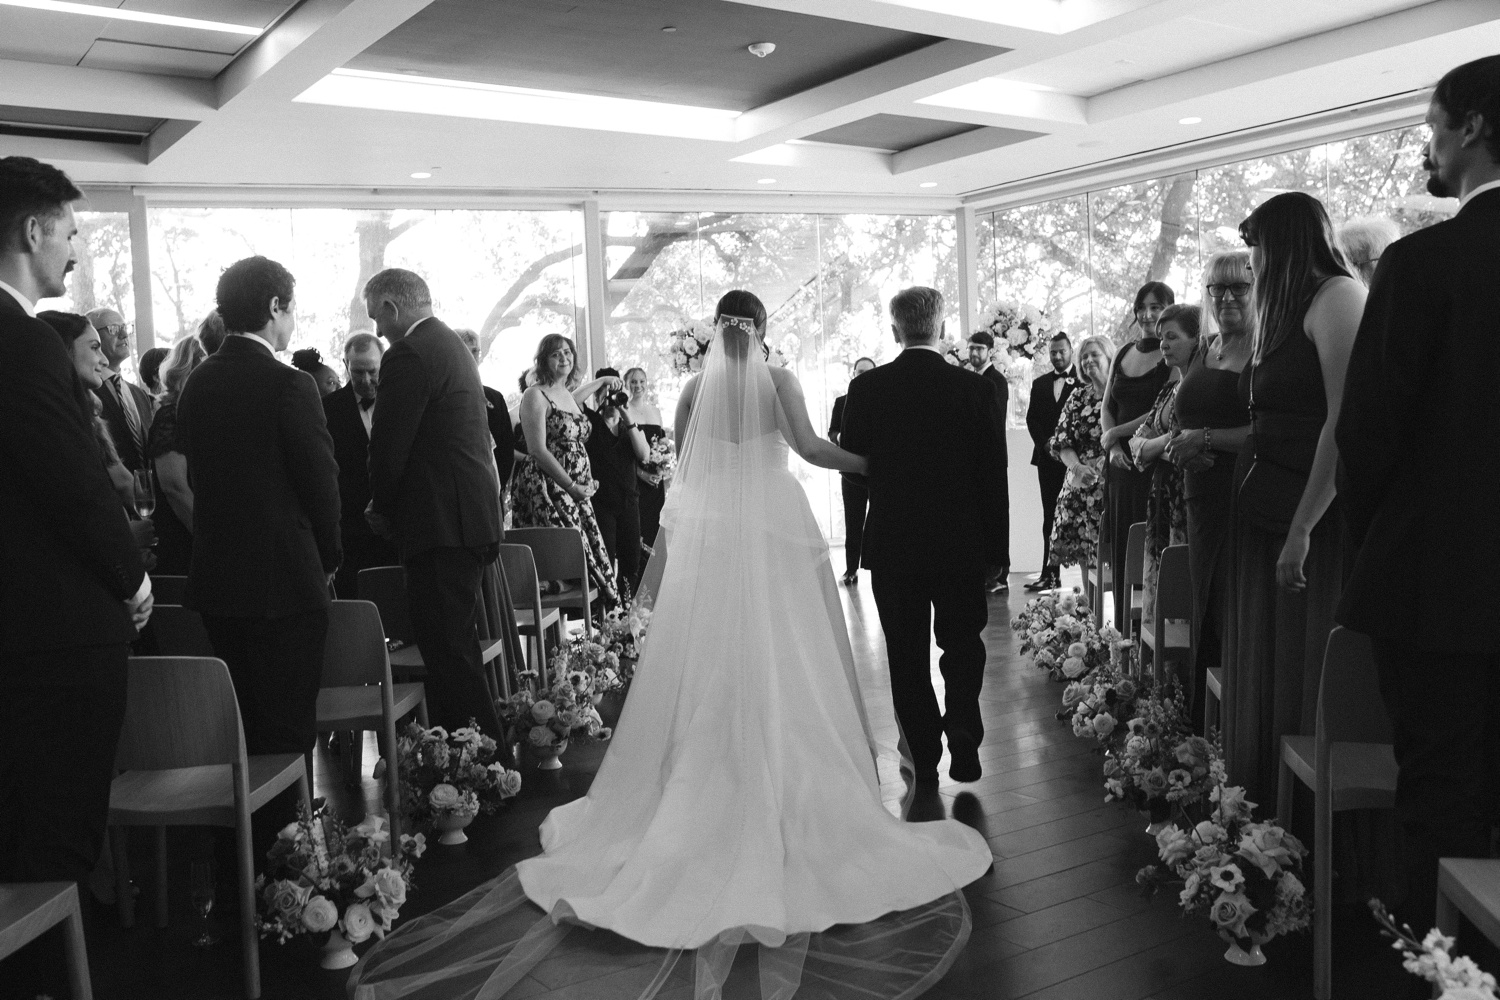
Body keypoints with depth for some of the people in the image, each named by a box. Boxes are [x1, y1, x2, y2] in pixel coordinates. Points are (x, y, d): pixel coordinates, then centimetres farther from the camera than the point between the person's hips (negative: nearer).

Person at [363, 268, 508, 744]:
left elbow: (389, 446, -15)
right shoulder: (452, 344, 18)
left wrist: (382, 508, 3)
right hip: (472, 520, 11)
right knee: (457, 647, 18)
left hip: (442, 526, -11)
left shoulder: (408, 357, -14)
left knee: (448, 655, -6)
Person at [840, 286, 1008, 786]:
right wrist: (994, 540, 4)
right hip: (962, 542, 0)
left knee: (907, 654, 11)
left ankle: (923, 758, 17)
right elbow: (995, 472, -5)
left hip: (892, 543, 0)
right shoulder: (975, 388, -7)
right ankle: (964, 745, 4)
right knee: (963, 643, 17)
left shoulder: (866, 388, -7)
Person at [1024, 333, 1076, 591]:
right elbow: (1032, 418, 12)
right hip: (1048, 458, 5)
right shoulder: (1040, 384, 17)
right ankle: (1050, 574, 5)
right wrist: (1046, 443, -3)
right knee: (1050, 517, 4)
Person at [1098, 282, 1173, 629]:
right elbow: (1107, 407, 16)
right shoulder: (1124, 353, 15)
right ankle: (1123, 637, 13)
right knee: (1121, 555, 7)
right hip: (1123, 465, 6)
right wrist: (1113, 446, -2)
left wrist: (1115, 433, -7)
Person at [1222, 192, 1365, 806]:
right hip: (1267, 512, 9)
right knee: (1262, 664, 12)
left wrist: (1302, 529, -23)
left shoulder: (1337, 296, -10)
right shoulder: (1287, 310, 18)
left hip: (1316, 518, -9)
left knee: (1308, 673, -2)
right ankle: (1263, 806, 23)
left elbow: (1346, 422, -20)